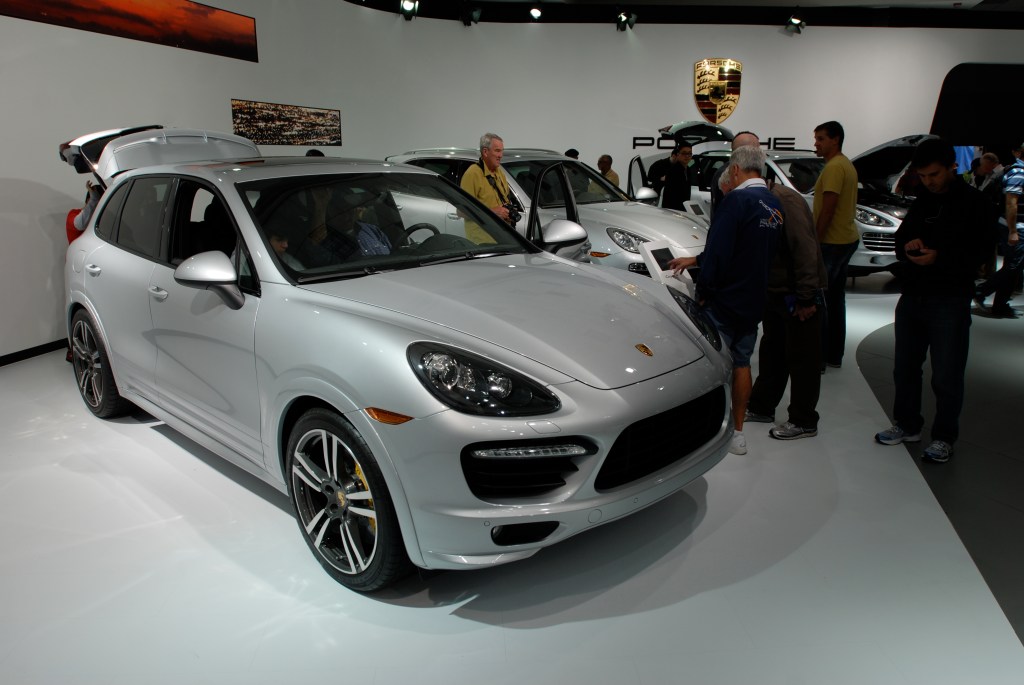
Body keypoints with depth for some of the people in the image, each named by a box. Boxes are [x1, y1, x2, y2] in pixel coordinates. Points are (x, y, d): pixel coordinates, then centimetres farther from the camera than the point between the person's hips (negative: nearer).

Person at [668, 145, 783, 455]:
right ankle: (738, 434, 24)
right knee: (741, 362, 16)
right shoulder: (774, 205, 9)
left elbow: (719, 251, -22)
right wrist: (695, 260, 23)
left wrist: (703, 290, -9)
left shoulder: (738, 199, -17)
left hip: (724, 300, -8)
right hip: (753, 301, 8)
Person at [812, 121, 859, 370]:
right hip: (846, 238, 10)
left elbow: (827, 210, -22)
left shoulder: (834, 167, -17)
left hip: (832, 243, -10)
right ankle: (834, 354, 23)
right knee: (836, 298, 15)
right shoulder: (846, 164, 15)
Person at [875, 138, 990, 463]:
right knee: (905, 367, 13)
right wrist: (906, 246, -6)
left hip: (950, 301, -6)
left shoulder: (972, 202, -6)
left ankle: (944, 437, 13)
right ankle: (907, 425, 28)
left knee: (946, 375, 0)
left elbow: (978, 253, -12)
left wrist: (939, 257, -27)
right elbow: (900, 238, 17)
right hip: (912, 296, 6)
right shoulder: (922, 201, 13)